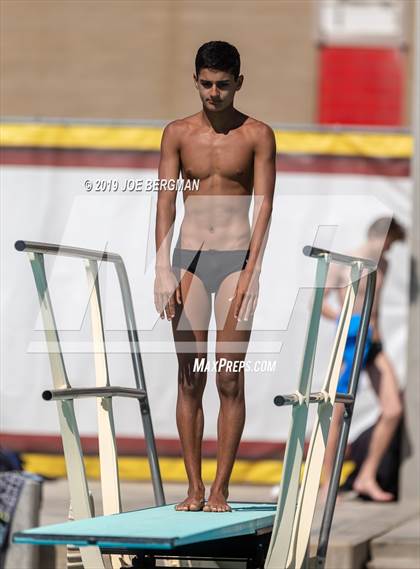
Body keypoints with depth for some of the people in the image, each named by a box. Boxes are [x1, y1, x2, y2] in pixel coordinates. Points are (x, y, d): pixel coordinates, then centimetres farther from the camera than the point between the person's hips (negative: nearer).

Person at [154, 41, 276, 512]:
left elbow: (264, 207, -5)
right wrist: (163, 270, -9)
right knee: (190, 380, 2)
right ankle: (194, 488, 7)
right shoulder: (177, 133, 5)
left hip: (237, 259, -2)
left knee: (230, 380, -4)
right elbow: (165, 203, 1)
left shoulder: (257, 135, 0)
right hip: (189, 259, 2)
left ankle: (220, 489, 1)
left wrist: (250, 272, -14)